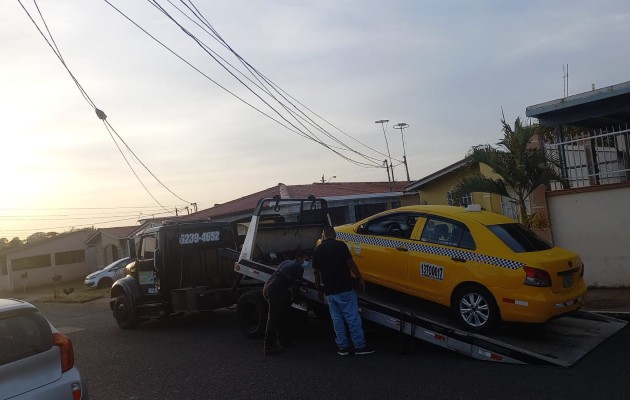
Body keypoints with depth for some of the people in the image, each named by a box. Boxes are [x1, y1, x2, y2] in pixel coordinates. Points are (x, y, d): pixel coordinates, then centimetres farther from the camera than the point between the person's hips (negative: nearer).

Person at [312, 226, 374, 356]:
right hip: (344, 288, -5)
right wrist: (360, 279, -2)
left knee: (337, 319, 11)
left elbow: (316, 271, 13)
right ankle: (360, 346, 2)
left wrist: (318, 287, 27)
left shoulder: (318, 249, 8)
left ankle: (343, 347, 14)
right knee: (353, 318, 0)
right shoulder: (340, 245, -7)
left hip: (329, 291, 5)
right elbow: (350, 263, -11)